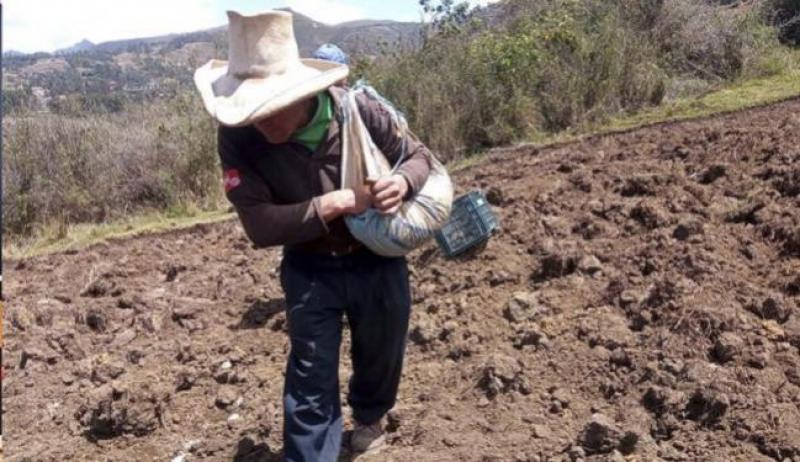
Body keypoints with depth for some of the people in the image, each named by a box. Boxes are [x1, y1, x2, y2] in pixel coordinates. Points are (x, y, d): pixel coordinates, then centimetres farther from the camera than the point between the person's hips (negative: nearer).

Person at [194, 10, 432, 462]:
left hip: (378, 262, 2)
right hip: (310, 271, -1)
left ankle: (369, 416, 55)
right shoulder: (238, 137, -23)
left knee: (381, 354, 22)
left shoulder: (359, 112, -22)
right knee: (311, 382, 2)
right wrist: (337, 203, -34)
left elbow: (421, 156, -8)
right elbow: (260, 224, -26)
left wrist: (402, 181, -32)